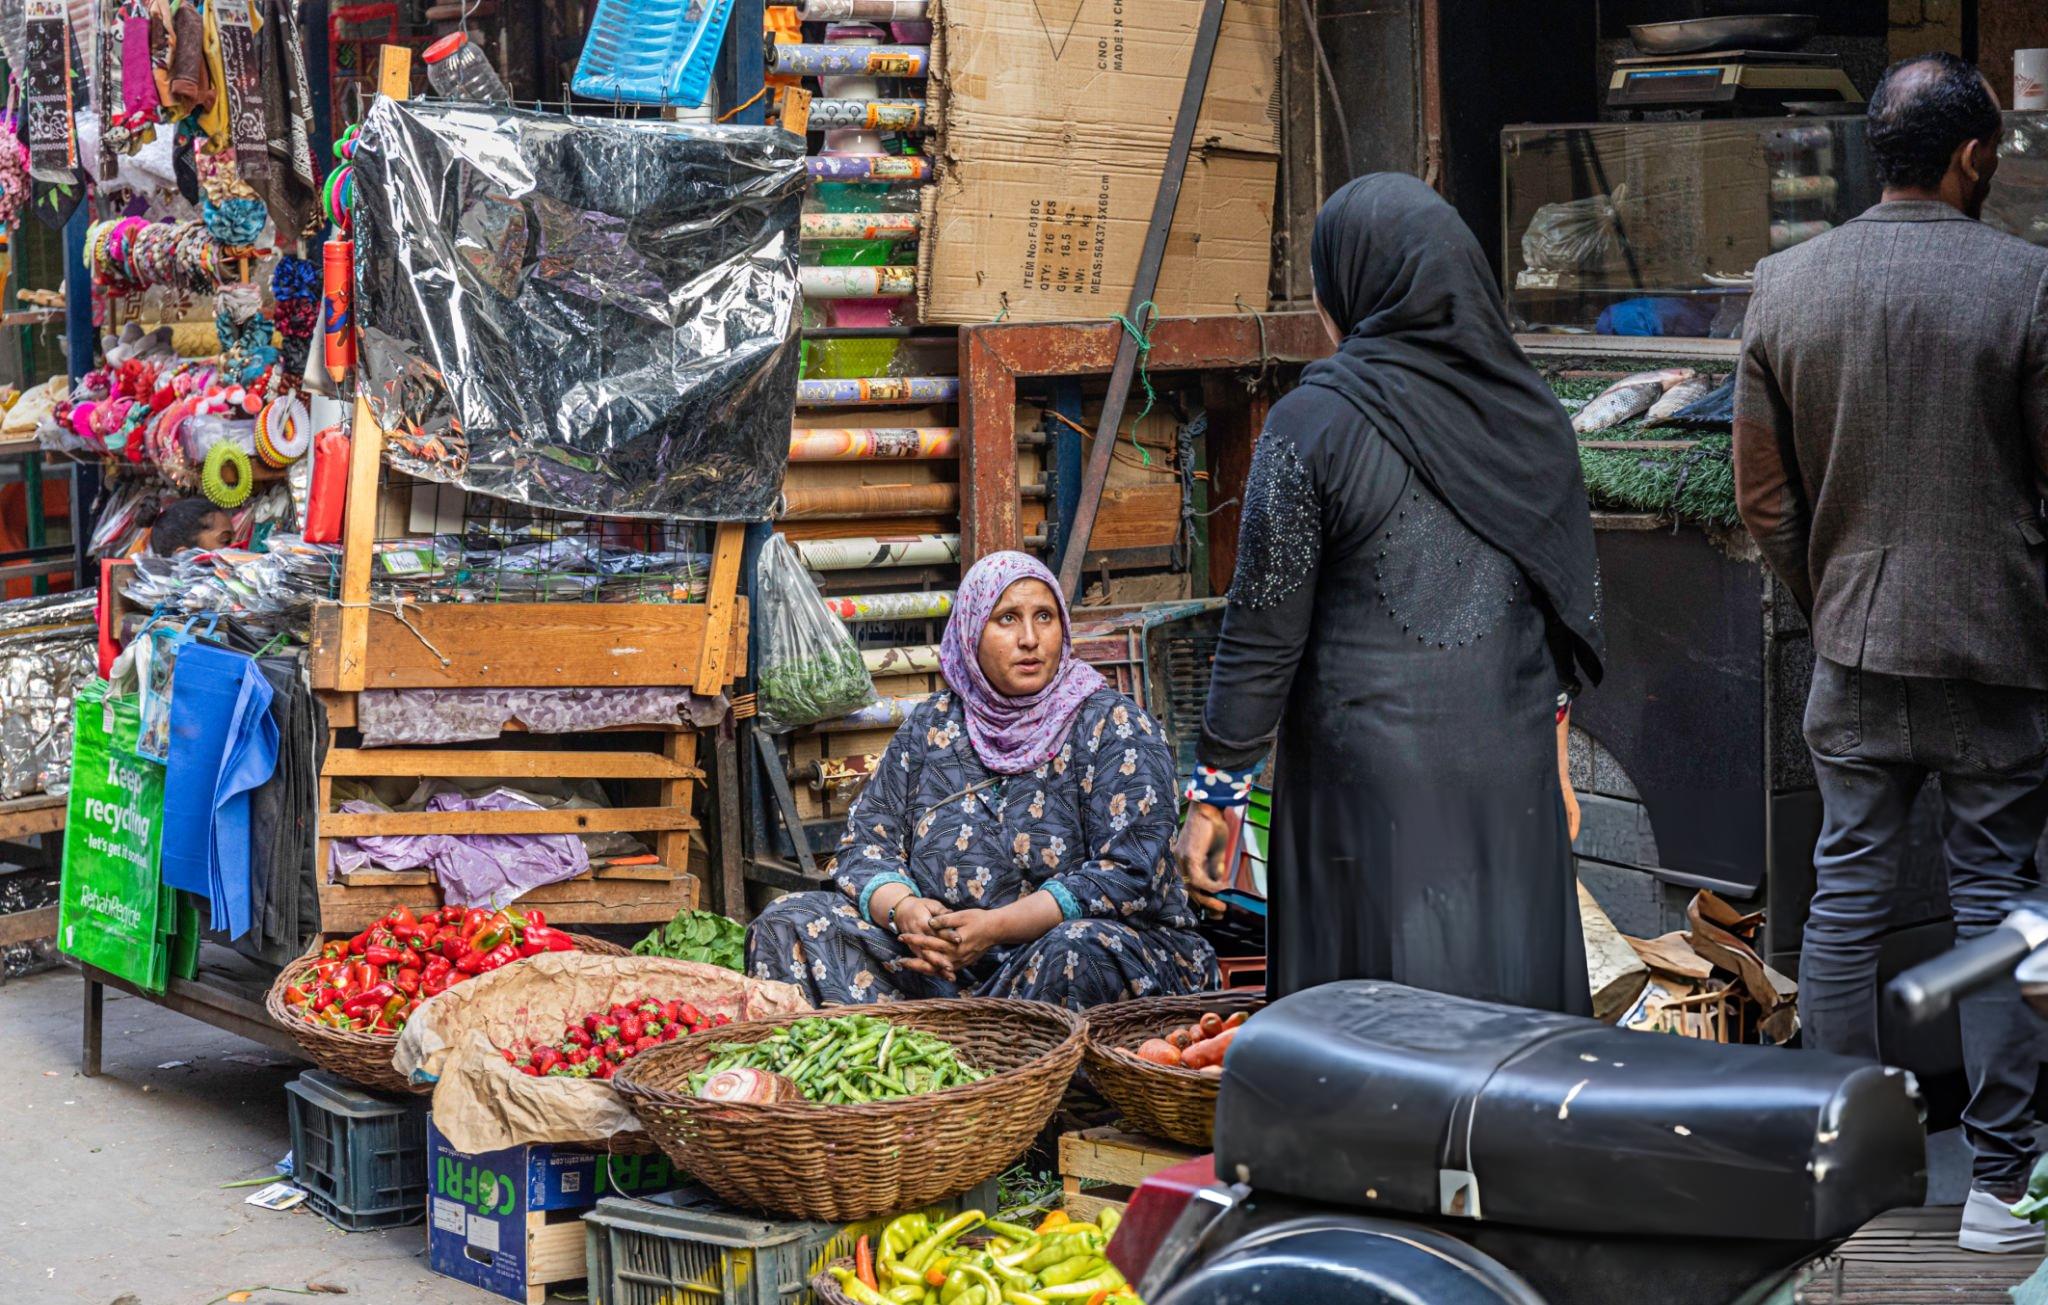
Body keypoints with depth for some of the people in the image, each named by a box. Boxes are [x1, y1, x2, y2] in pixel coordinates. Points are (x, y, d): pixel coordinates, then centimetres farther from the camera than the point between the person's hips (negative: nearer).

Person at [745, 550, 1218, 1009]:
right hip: (939, 966, 4)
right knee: (789, 923, -11)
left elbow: (1129, 872, -14)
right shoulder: (931, 725, 11)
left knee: (1077, 950, -39)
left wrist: (995, 927, -24)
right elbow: (866, 843, 9)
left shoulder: (1111, 727, -3)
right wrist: (903, 909, -16)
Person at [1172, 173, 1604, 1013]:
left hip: (1368, 780, -5)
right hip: (1512, 770, 5)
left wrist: (1214, 795, -2)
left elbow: (1264, 632, -10)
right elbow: (1570, 606, 11)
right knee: (1508, 1004, 13)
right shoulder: (1529, 411, 5)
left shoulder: (1313, 423, -11)